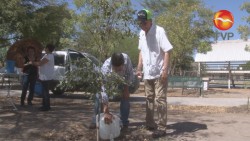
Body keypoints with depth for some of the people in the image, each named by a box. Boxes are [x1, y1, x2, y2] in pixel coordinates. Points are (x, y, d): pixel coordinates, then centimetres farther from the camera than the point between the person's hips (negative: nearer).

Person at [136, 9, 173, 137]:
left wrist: (165, 70, -23)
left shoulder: (159, 31, -15)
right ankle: (150, 124, 27)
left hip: (159, 73, -7)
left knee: (160, 100, -4)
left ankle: (161, 127, 2)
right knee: (149, 99, 15)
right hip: (147, 73, 7)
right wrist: (139, 68, 9)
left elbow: (167, 51, -17)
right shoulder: (141, 34, 6)